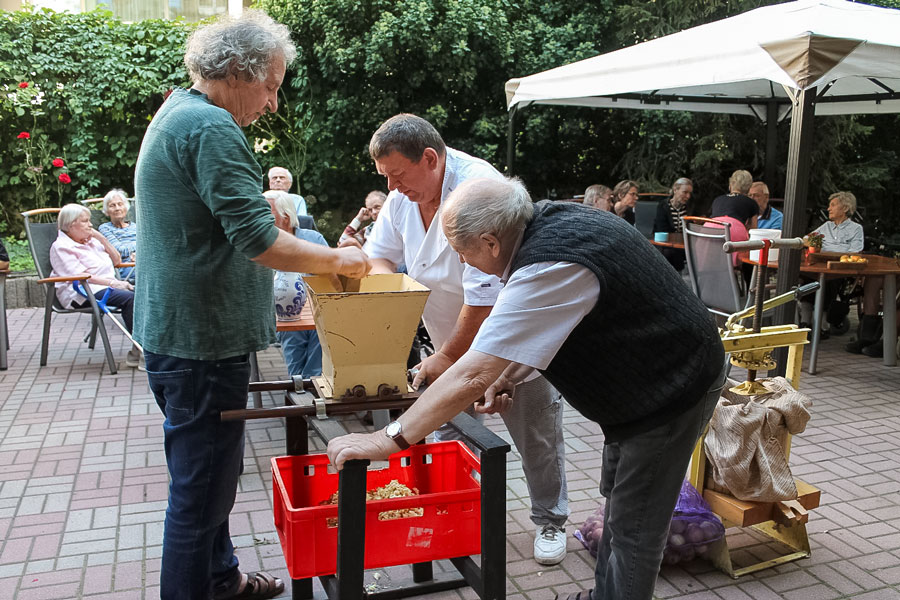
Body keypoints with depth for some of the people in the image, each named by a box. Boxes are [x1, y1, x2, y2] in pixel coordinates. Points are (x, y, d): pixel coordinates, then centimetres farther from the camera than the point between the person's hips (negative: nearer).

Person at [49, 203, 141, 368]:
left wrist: (102, 239, 12)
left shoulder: (91, 242, 26)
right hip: (82, 293, -7)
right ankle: (137, 350, -33)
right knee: (129, 298, -32)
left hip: (107, 285, 7)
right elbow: (80, 275, -11)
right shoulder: (61, 247, 1)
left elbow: (116, 260, 25)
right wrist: (112, 283, -20)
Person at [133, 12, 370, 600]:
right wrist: (337, 259, -13)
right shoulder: (211, 128, -19)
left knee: (205, 475, 23)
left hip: (177, 332, 11)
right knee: (201, 488, 0)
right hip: (203, 338, -11)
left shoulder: (177, 113, 15)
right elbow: (258, 241, -26)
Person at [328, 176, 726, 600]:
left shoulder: (552, 266, -34)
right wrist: (508, 375, -2)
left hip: (673, 389, -10)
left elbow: (472, 376, -35)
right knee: (617, 501, 22)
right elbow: (544, 328, 11)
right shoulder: (548, 218, -5)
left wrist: (388, 440, -29)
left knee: (633, 529, 1)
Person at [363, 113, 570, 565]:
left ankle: (549, 521, 25)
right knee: (448, 430, 13)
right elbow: (380, 254, 7)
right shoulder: (402, 193, -5)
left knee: (536, 434, 6)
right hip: (451, 338, 7)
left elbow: (486, 293, -31)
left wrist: (448, 357, -23)